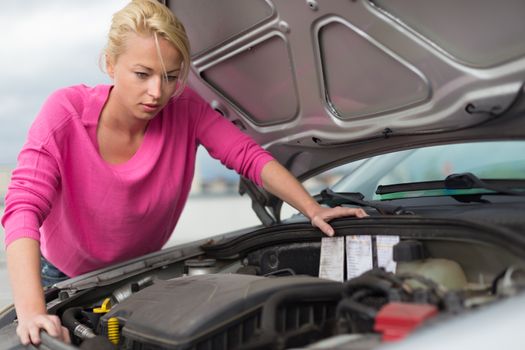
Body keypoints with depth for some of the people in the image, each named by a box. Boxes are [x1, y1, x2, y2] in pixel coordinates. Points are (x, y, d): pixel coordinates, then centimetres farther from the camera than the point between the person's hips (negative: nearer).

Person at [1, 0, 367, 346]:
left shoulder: (184, 108, -22)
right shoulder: (66, 112, -30)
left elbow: (249, 155, -20)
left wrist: (313, 209, -32)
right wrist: (32, 313, -52)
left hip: (141, 275, 3)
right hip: (63, 278, -2)